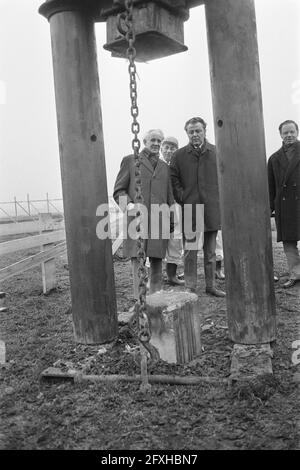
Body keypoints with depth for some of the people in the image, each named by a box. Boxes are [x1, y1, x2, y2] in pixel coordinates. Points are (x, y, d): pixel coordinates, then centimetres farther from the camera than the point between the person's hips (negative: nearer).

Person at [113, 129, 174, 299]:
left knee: (157, 263, 7)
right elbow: (118, 191, 6)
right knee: (138, 263, -7)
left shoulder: (165, 167, 22)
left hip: (159, 221, 4)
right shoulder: (130, 161, 9)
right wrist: (129, 204, -13)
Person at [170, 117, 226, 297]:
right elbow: (174, 179, 7)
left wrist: (219, 198, 0)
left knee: (211, 251, 10)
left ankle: (211, 285, 21)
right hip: (190, 209, -1)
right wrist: (182, 198, -2)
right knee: (190, 251, 1)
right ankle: (190, 287, 11)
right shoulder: (179, 155, 4)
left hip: (212, 208, 1)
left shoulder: (216, 152, 5)